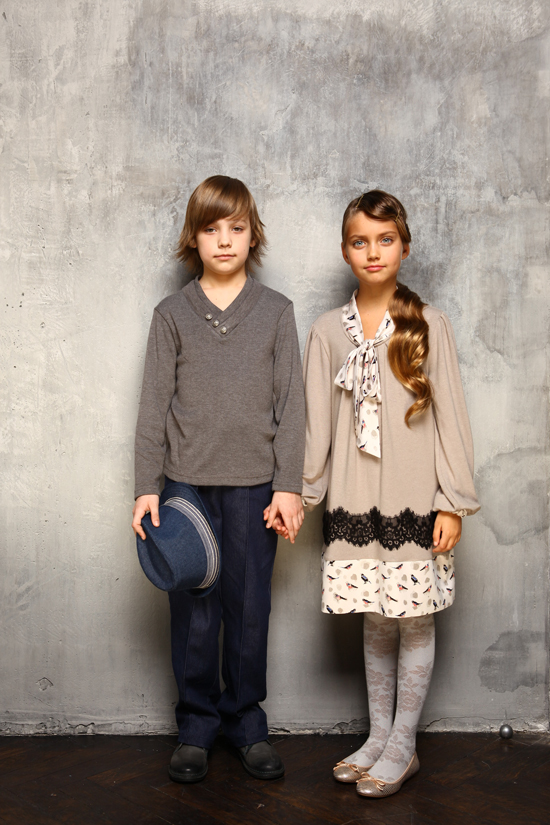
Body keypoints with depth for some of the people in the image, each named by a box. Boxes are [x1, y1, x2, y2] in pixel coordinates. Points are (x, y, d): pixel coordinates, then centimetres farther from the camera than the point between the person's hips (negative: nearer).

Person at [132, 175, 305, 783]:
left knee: (250, 607, 7)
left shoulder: (276, 312, 5)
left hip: (254, 484, 0)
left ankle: (245, 719, 25)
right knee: (193, 612, 6)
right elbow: (154, 406, 4)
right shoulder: (171, 315, 5)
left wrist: (289, 486, -2)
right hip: (186, 482, 0)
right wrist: (147, 487, -2)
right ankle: (196, 725, 23)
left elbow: (290, 403, 3)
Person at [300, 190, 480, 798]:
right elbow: (315, 421, 8)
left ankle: (404, 744, 21)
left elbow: (450, 415, -2)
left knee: (413, 620, 5)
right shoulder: (327, 331, 5)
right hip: (354, 502, 2)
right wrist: (298, 494, 6)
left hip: (414, 500, -2)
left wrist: (454, 502, -5)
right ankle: (378, 736, 27)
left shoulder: (428, 325, -1)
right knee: (375, 621, 11)